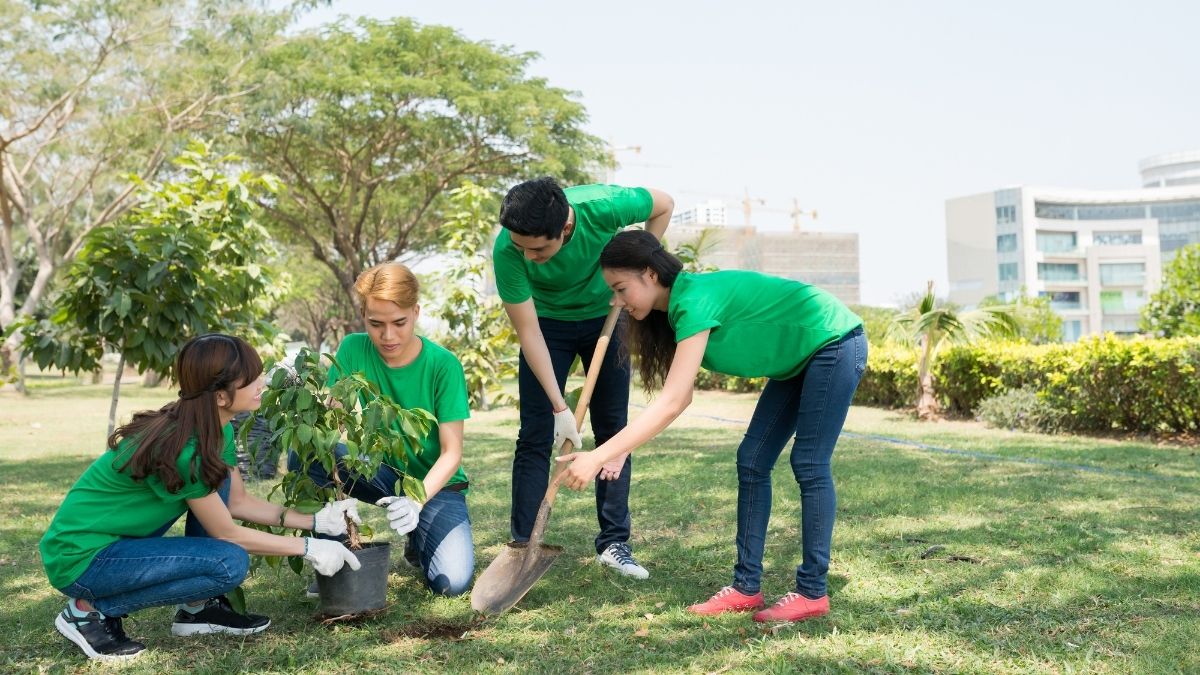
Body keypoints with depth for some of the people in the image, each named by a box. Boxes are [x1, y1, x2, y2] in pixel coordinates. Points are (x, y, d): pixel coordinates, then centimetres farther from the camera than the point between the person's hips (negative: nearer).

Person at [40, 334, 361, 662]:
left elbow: (239, 502, 10)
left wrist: (314, 521, 3)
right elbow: (227, 534, -17)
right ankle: (90, 609, -5)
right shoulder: (183, 449, -28)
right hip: (80, 558, -9)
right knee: (230, 563, -21)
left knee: (215, 478, 3)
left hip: (119, 537, 9)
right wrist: (308, 548, -10)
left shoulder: (214, 430, -1)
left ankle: (197, 608, 9)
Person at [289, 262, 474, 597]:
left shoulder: (443, 365, -17)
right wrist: (334, 500, -34)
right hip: (378, 470, 2)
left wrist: (417, 500, -35)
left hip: (434, 482, -2)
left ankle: (418, 542, 11)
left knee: (453, 581, -25)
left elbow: (452, 453, -17)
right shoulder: (353, 350, -10)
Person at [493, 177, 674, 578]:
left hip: (605, 315, 1)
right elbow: (527, 331, -25)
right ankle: (522, 544, 3)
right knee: (535, 436, -5)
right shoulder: (507, 250, -33)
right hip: (547, 323, -1)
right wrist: (560, 408, -26)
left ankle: (614, 542, 11)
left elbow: (663, 205, -12)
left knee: (614, 429, 2)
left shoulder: (603, 206, -35)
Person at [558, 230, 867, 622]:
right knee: (752, 462, 3)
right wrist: (618, 452, -11)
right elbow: (680, 398, -2)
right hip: (798, 361, 9)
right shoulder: (677, 307, -2)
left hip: (835, 343, -9)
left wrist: (598, 457, -37)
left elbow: (671, 404, -35)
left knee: (809, 465, -10)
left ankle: (813, 593, -1)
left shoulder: (695, 300, -29)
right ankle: (746, 587, 6)